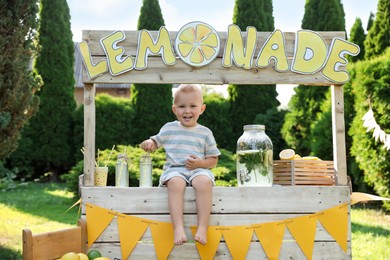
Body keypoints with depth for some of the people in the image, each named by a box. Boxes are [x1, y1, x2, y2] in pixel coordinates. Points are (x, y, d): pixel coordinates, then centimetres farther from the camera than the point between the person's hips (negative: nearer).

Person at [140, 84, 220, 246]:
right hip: (174, 170, 0)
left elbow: (213, 159, 14)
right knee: (175, 182, -37)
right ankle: (178, 228, -43)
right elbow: (156, 142, 24)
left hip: (198, 170, 0)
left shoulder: (205, 133, 12)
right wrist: (149, 143, -1)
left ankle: (202, 228, -36)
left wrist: (200, 163, -8)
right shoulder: (169, 128, 15)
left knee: (204, 182, -36)